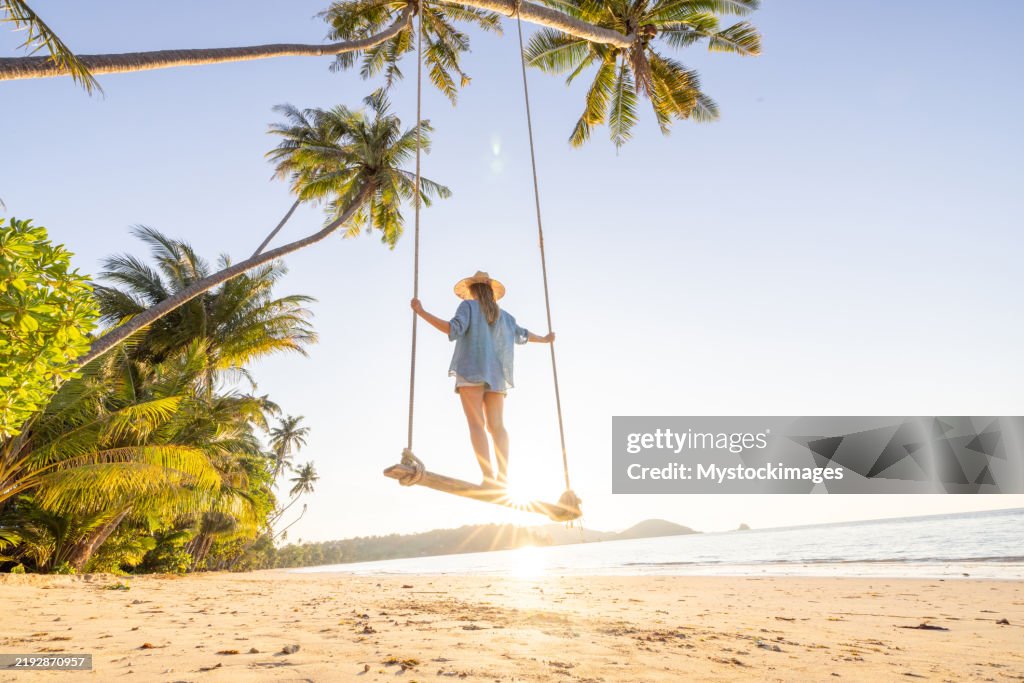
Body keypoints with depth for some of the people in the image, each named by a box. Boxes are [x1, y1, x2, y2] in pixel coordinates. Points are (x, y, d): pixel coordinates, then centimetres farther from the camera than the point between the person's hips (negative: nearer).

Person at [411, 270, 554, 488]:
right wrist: (544, 339, 53)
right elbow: (522, 335, 34)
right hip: (496, 374, 5)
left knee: (476, 424, -11)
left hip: (471, 372, -5)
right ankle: (503, 476, -14)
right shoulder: (503, 315, 20)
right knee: (497, 425, -2)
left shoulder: (468, 305, 5)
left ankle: (489, 477, -23)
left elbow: (454, 329, -12)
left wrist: (421, 312, -11)